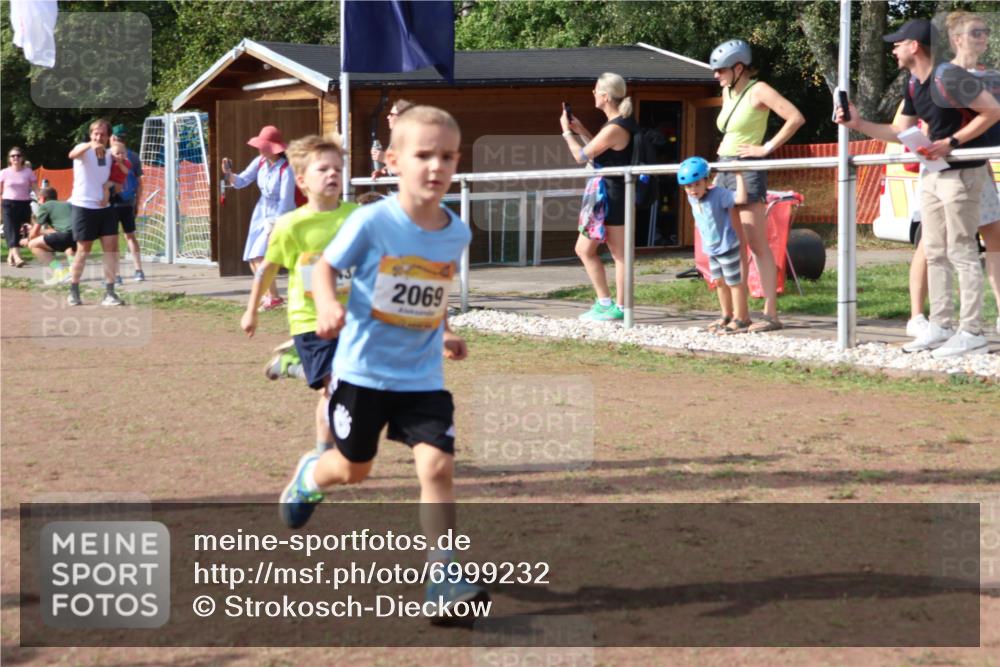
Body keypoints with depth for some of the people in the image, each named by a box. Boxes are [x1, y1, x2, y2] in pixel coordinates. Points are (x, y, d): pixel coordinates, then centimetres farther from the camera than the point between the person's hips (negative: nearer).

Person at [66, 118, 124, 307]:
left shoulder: (109, 154, 11)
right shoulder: (84, 149, -7)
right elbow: (72, 155, -32)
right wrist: (90, 145, -51)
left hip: (104, 207, 5)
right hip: (84, 206, -5)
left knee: (111, 248, -4)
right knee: (83, 250, 0)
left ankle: (109, 293, 0)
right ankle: (73, 292, 15)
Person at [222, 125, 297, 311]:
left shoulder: (286, 170, -21)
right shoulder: (260, 162, -2)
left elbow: (285, 200, -20)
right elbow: (241, 181, 1)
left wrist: (274, 224, -21)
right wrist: (229, 174, -20)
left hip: (280, 216, -8)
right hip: (262, 213, 8)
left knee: (260, 256, -19)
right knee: (252, 260, 8)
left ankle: (274, 297, -10)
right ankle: (269, 295, 24)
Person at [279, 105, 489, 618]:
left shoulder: (457, 234, -2)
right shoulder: (372, 222, -16)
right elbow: (325, 267, -6)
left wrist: (444, 334, 6)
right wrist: (327, 306, -25)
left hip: (423, 378, 3)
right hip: (363, 369, -2)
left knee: (438, 465, -13)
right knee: (354, 468, 15)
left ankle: (444, 576, -5)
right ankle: (309, 475, 51)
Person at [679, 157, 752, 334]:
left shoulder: (718, 194, -24)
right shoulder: (692, 199, 0)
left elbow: (741, 198, -36)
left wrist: (738, 175, -33)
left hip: (727, 248, -8)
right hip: (712, 249, 8)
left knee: (734, 282, 1)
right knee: (719, 282, 18)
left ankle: (741, 319, 9)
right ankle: (727, 316, 32)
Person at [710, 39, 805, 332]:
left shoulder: (758, 91, -9)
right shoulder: (727, 92, 15)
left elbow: (796, 118, -18)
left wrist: (767, 147, -16)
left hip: (748, 171, -8)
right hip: (725, 169, 8)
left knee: (757, 245, -9)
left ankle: (771, 314, -8)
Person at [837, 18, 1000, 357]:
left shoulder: (949, 77, -19)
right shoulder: (913, 85, 9)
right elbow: (901, 132, 16)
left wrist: (951, 142, -21)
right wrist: (858, 124, 8)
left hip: (961, 173, -9)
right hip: (933, 173, 9)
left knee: (961, 253, -7)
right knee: (935, 253, 11)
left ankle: (971, 332, -4)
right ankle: (940, 326, 17)